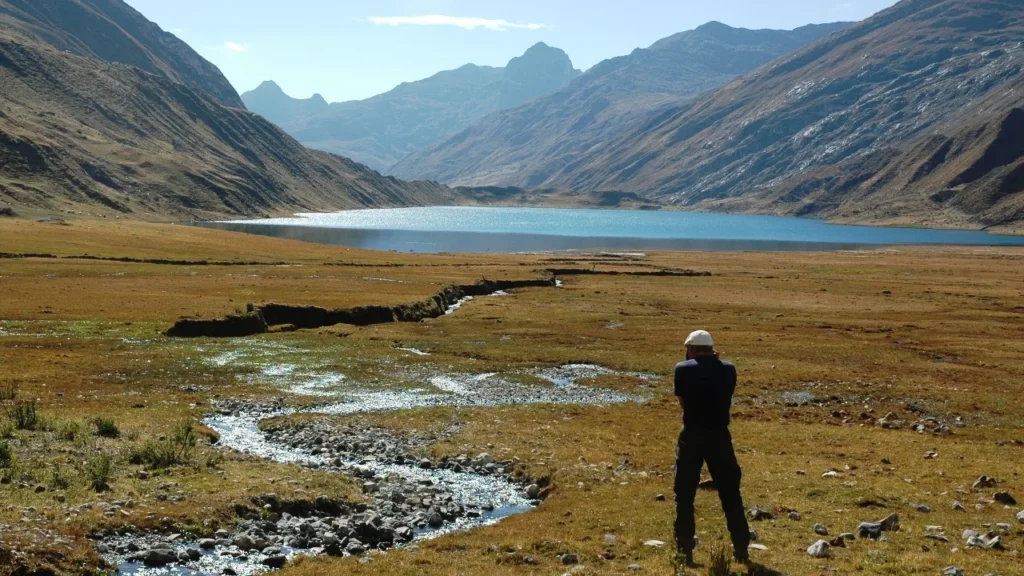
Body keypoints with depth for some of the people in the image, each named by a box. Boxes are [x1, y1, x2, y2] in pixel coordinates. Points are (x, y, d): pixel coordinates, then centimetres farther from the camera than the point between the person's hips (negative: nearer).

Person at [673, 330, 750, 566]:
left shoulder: (683, 369, -4)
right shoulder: (728, 369, 2)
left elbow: (683, 402, 7)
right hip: (720, 436, 2)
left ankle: (685, 550, 7)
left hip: (692, 437, -2)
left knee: (685, 496, 8)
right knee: (730, 493, 13)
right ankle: (741, 548, 17)